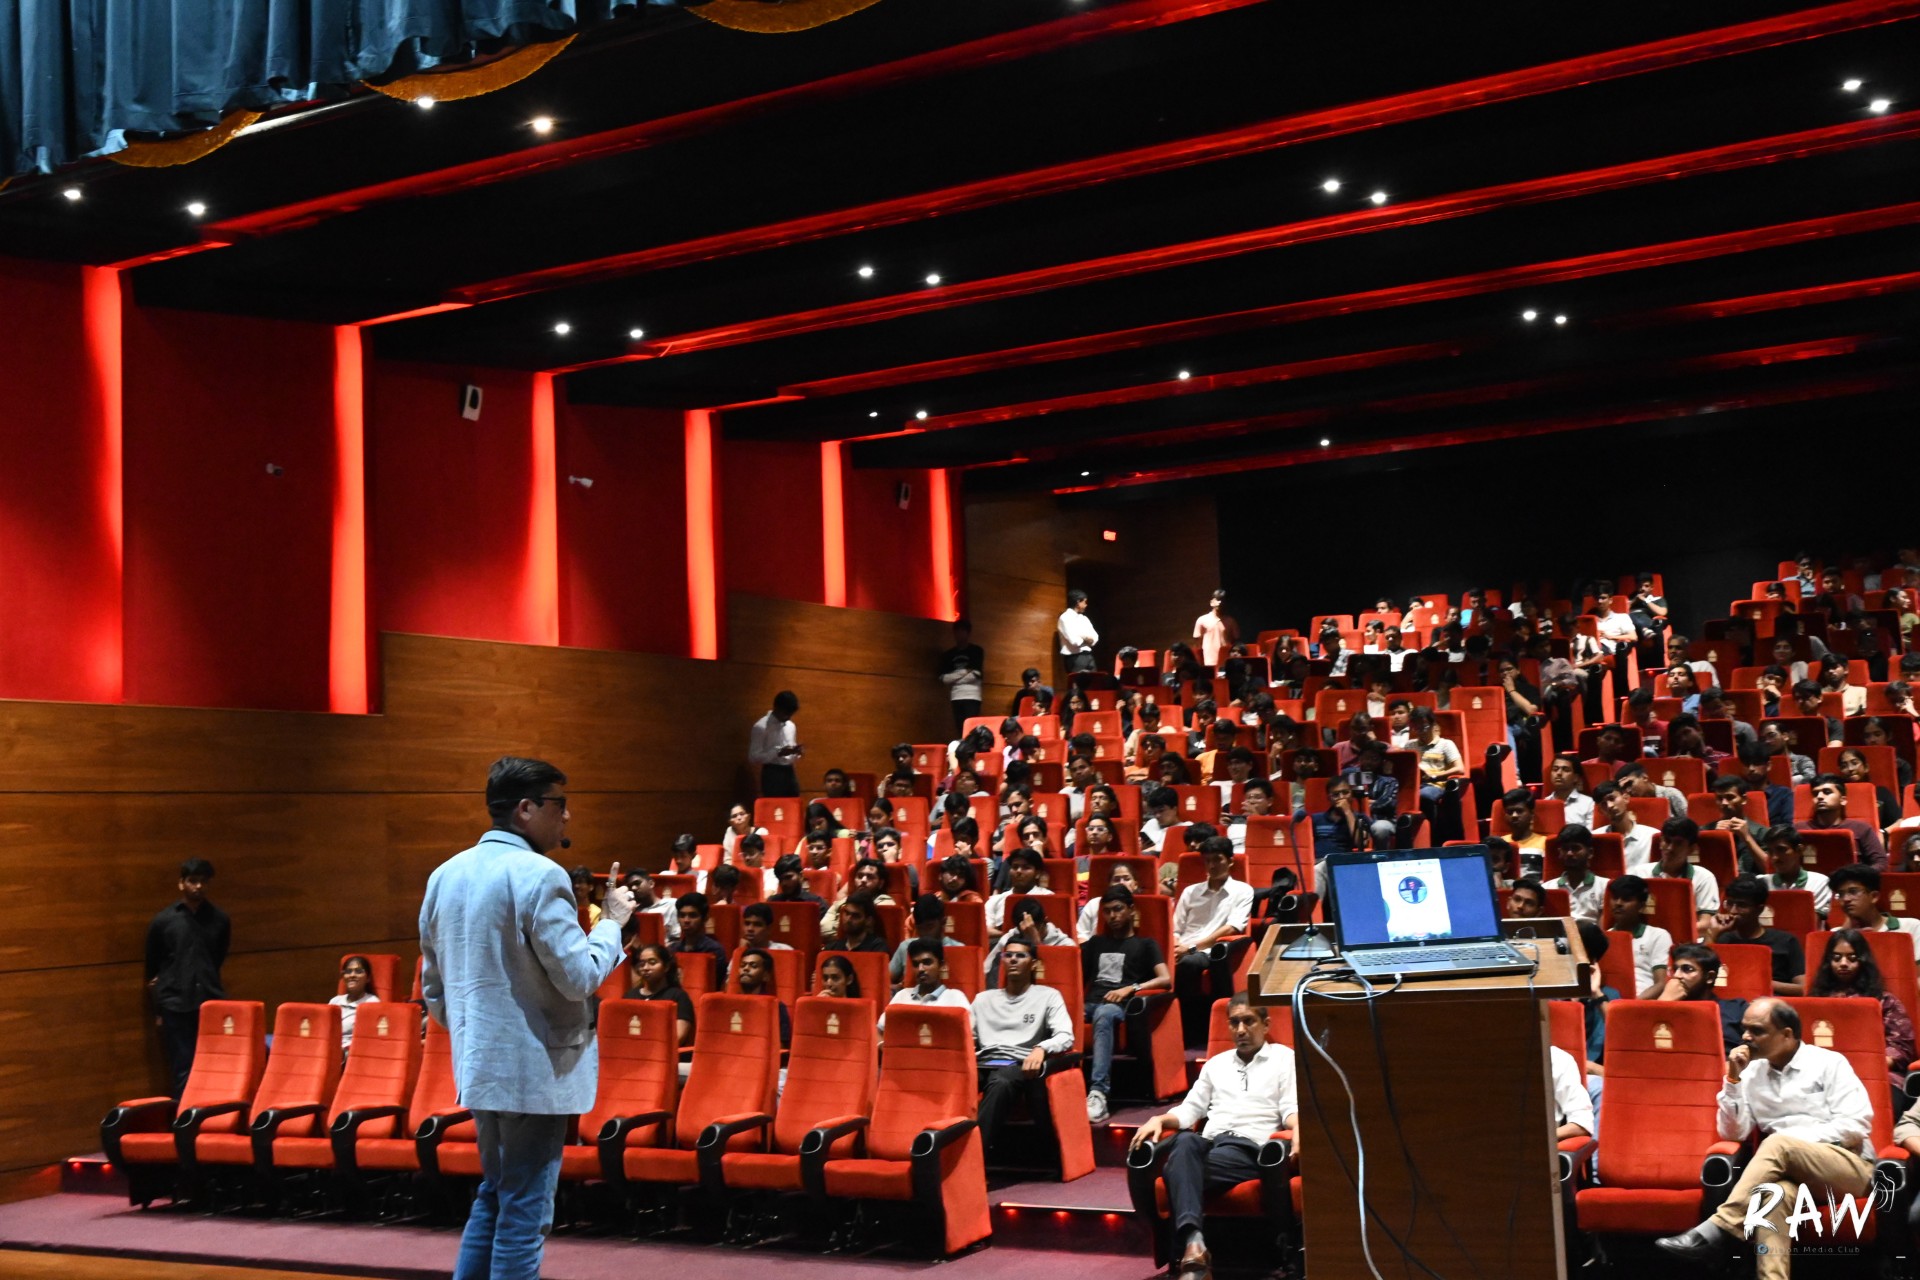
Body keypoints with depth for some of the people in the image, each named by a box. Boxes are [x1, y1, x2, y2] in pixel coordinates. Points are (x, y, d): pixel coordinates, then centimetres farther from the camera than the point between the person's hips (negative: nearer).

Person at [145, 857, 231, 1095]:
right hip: (175, 1005, -1)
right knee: (183, 1072, -1)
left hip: (211, 1003, 1)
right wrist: (156, 1010, 11)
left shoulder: (220, 920, 6)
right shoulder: (163, 920, 3)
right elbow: (152, 967, 11)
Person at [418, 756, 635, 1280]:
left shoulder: (445, 876, 9)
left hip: (479, 1065, 8)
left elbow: (433, 987, 14)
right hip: (533, 1068, -8)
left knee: (493, 1197, 20)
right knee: (525, 1210, 0)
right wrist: (612, 922, -2)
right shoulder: (539, 875, -16)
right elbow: (579, 977, -16)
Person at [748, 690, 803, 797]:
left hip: (790, 773, 7)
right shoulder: (761, 727, -9)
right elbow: (753, 757, -12)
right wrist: (779, 752, -20)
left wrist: (795, 753, -1)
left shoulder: (791, 726, 14)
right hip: (772, 774, -7)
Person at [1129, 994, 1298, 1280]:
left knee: (1176, 1171, -32)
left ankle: (1182, 1255, -34)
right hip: (1208, 1143, 4)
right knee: (1186, 1140, -37)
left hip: (1249, 1149, -3)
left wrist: (1298, 1130, -21)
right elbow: (1190, 1109, 23)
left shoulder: (1284, 1058, 17)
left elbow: (1292, 1108, 3)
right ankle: (1193, 1240, -53)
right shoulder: (1216, 1063, 30)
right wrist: (1159, 1120, 2)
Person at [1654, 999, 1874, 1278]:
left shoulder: (1829, 1063, 2)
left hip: (1850, 1167, -3)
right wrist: (1733, 1080, -4)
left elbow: (1857, 1125, -7)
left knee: (1777, 1144, -33)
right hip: (1796, 1172, 3)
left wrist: (1795, 1141, -12)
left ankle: (1718, 1231, -39)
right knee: (1777, 1191, -36)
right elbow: (1732, 1133, 7)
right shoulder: (1752, 1073, 13)